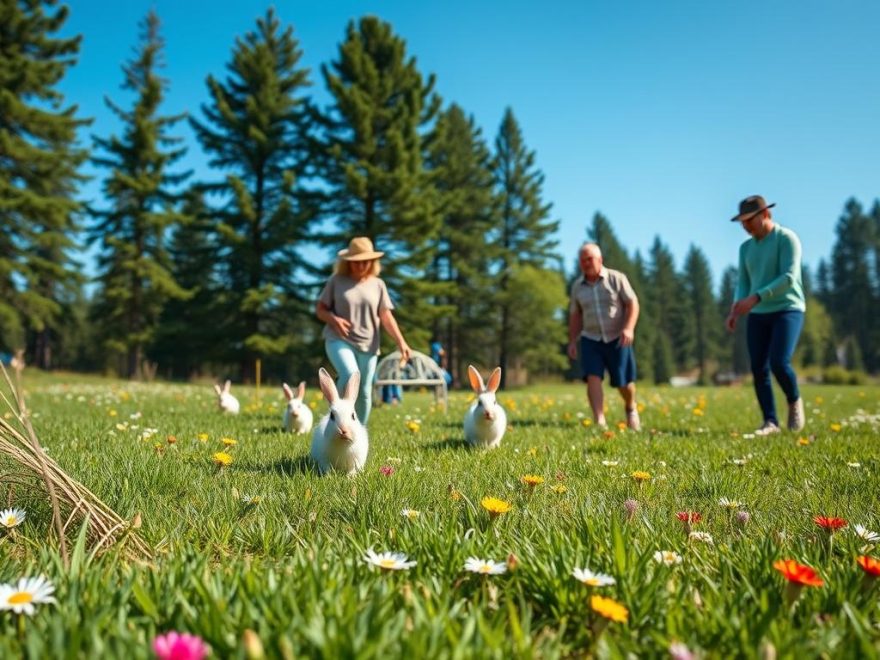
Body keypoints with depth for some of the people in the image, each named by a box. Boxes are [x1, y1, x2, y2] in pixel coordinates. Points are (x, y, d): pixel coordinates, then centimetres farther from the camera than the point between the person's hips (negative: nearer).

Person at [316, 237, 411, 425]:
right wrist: (333, 319, -16)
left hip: (368, 345, 3)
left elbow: (386, 317, 5)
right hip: (339, 340, -3)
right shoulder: (336, 281, 2)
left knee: (364, 391, 4)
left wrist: (401, 342, -6)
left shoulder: (377, 284, 7)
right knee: (350, 375, -28)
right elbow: (320, 309, 6)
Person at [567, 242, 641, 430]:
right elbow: (575, 315, 15)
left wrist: (629, 328, -20)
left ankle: (631, 408, 36)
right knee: (593, 378, -16)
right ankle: (599, 421, -17)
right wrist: (572, 341, 9)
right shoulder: (577, 286, 7)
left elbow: (633, 303, -5)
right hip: (591, 339, 2)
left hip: (617, 339, -2)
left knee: (623, 381, 3)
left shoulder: (616, 278, -3)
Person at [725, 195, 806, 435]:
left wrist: (755, 298, -25)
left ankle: (794, 401, 10)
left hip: (788, 310, -6)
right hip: (758, 315, 6)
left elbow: (789, 278, -17)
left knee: (779, 363, -19)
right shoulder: (746, 247, 13)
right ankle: (770, 422, 6)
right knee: (758, 369, -2)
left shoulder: (787, 238, -7)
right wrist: (736, 309, -5)